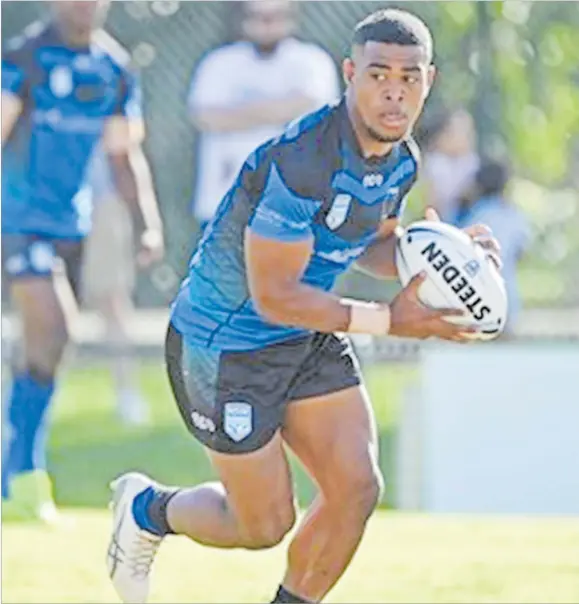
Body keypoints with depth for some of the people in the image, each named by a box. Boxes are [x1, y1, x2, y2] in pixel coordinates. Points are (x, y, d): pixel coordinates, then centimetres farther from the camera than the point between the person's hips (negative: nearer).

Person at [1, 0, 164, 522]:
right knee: (50, 334, -17)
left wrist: (148, 224, 7)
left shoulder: (114, 68, 8)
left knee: (43, 344, 7)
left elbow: (125, 156, 16)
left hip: (72, 224, 6)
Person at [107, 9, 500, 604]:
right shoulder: (300, 161, -32)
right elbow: (274, 297, -28)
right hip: (224, 347, -8)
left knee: (356, 489, -4)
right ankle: (147, 509, 31)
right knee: (264, 525, 1)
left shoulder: (400, 158, -5)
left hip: (310, 341, 8)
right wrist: (389, 321, -26)